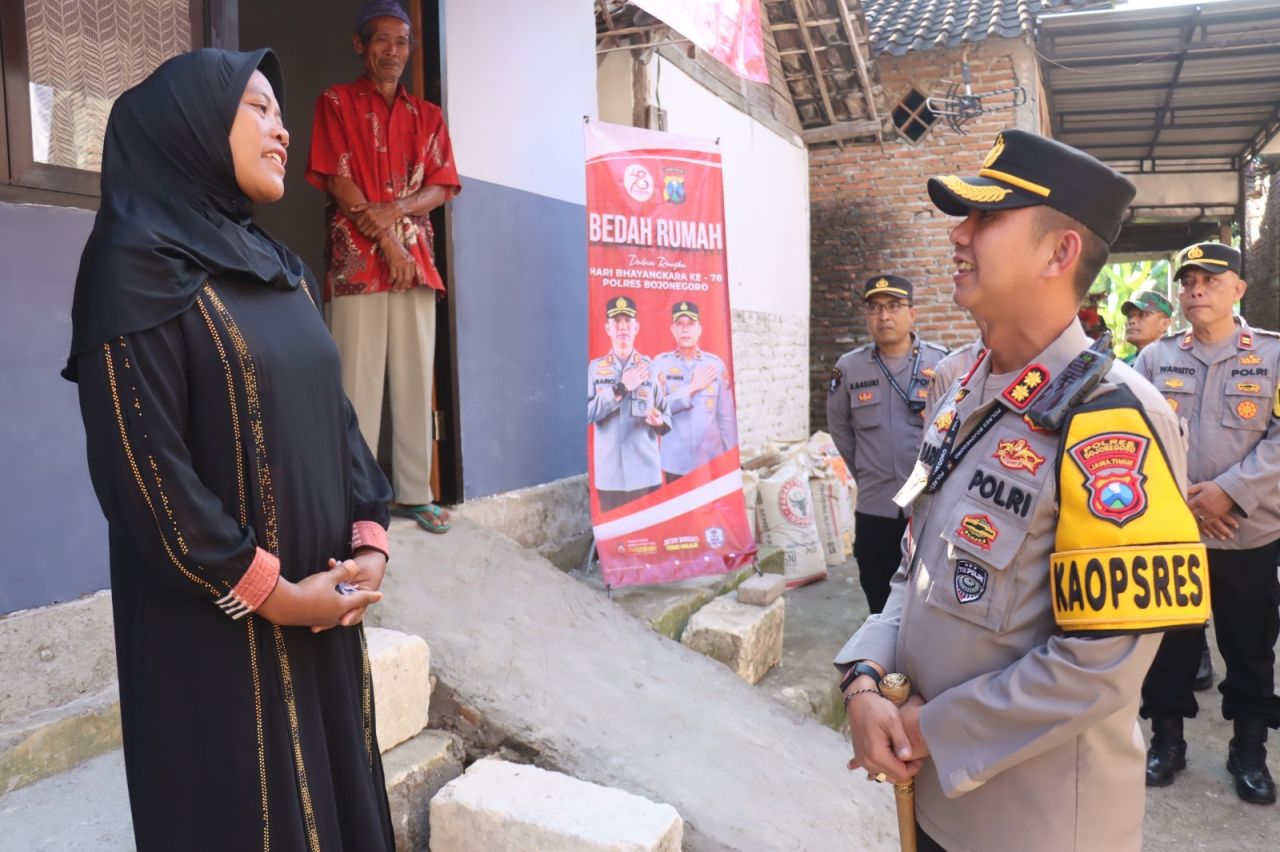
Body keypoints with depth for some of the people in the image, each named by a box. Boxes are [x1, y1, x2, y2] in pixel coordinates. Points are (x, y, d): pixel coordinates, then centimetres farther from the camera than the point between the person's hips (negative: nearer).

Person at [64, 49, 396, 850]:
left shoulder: (281, 269, 12)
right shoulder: (138, 265, -12)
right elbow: (142, 462, -18)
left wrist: (370, 540, -2)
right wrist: (266, 593, -16)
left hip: (324, 603, 7)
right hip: (218, 620, -7)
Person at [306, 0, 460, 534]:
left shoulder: (427, 116, 19)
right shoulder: (336, 102, 9)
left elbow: (442, 187, 9)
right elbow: (339, 180, -2)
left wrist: (393, 212, -10)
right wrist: (384, 239, -11)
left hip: (416, 258, 4)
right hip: (356, 257, -3)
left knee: (415, 377, 2)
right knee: (358, 377, -6)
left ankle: (413, 492, 7)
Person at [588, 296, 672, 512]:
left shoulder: (651, 368, 6)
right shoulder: (594, 368, 4)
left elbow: (667, 416, 7)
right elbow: (586, 414, -7)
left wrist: (659, 422, -15)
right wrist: (621, 388, -12)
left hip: (647, 473, 0)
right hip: (609, 474, 0)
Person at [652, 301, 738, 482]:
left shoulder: (716, 364, 1)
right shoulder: (661, 363, -2)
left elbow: (727, 416, 4)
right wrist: (693, 387, -11)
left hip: (711, 462, 1)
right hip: (674, 463, -1)